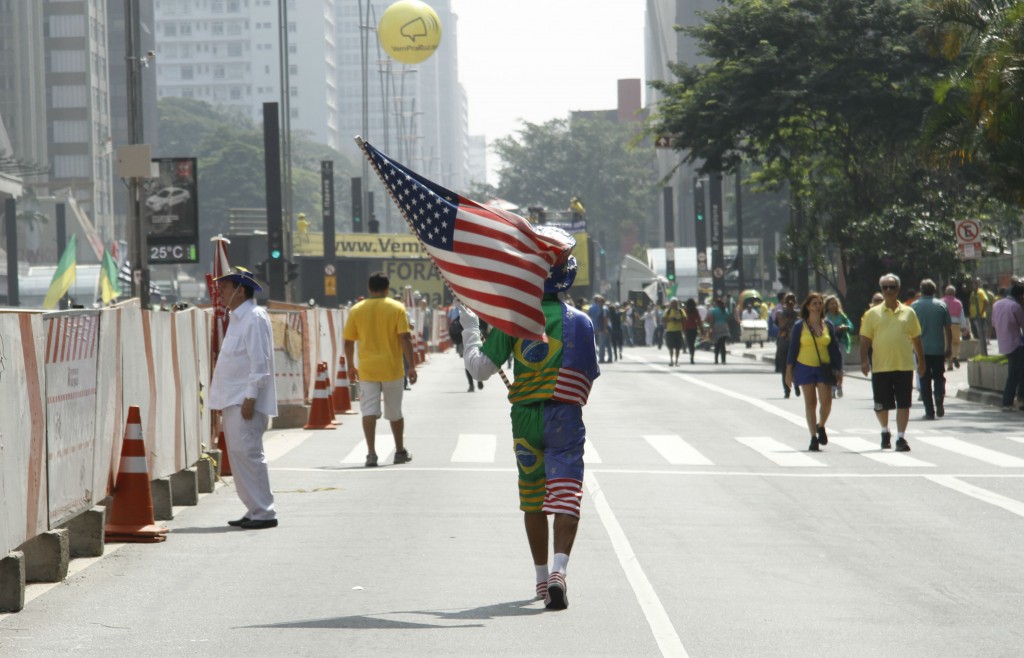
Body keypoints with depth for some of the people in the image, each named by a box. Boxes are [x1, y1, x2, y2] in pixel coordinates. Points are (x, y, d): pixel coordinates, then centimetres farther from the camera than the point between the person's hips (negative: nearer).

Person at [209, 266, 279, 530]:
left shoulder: (254, 318, -11)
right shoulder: (238, 318, 19)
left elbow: (260, 362, -17)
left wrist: (250, 398, -22)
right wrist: (224, 401, 20)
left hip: (245, 400, -10)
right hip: (232, 399, 10)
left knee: (247, 453, -12)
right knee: (238, 454, 9)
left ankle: (264, 512, -10)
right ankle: (255, 510, 14)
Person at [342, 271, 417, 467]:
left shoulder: (356, 310, 1)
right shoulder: (397, 308, -3)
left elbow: (348, 341, 4)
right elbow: (405, 338, -10)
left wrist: (351, 366, 16)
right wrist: (411, 366, -7)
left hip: (367, 370, 0)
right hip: (392, 369, 0)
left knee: (369, 411, -2)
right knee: (395, 412, 13)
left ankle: (371, 453, -14)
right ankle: (400, 452, 24)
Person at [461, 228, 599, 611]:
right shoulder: (579, 322, -2)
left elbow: (481, 368, -4)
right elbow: (592, 375, 8)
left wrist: (469, 328, 9)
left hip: (525, 417, 1)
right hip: (565, 417, -1)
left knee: (532, 499, 15)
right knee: (566, 497, -6)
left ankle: (542, 577, 24)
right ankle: (559, 569, -27)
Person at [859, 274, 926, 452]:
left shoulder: (908, 313, 7)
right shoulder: (873, 314, 4)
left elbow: (916, 339, 13)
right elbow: (865, 340, 2)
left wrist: (921, 362, 14)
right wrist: (864, 361, -9)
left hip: (904, 366, 0)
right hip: (880, 367, 0)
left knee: (903, 404, -4)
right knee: (881, 405, 6)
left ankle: (900, 437, 1)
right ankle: (885, 432, 31)